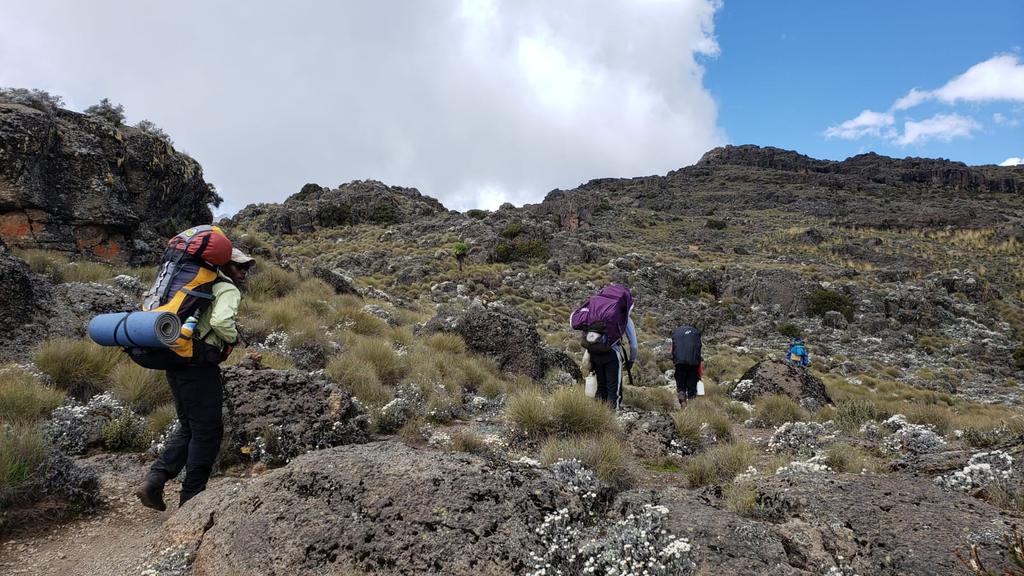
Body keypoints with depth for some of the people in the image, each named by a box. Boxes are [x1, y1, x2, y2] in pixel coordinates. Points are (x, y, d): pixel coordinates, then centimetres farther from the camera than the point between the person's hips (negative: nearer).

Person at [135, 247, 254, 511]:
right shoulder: (228, 290, -6)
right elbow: (221, 321, -25)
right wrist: (233, 338, -5)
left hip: (174, 361, 9)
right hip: (198, 365, -9)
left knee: (188, 428, 19)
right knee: (207, 431, 2)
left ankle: (153, 481, 8)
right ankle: (191, 497, 8)